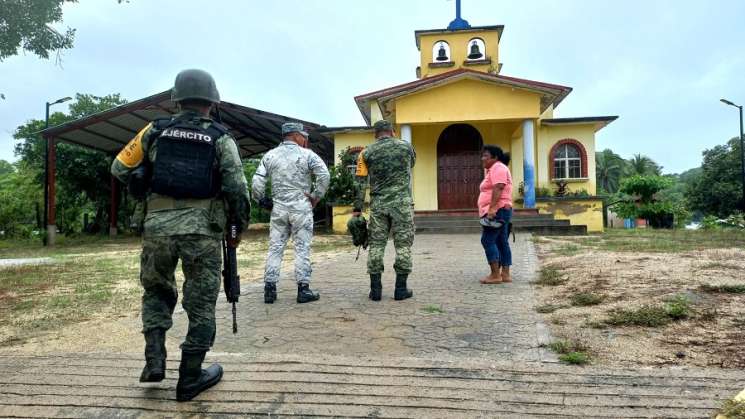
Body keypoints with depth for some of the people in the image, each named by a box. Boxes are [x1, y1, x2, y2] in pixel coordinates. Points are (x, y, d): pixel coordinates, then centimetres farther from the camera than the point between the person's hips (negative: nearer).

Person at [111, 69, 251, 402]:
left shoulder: (156, 130, 7)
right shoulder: (221, 138, 1)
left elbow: (120, 168, 9)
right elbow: (237, 189, -6)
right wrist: (239, 227, 7)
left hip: (157, 225, 2)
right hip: (202, 230, -2)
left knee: (157, 290, 24)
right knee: (201, 303, 9)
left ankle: (154, 360, 16)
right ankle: (190, 377, 16)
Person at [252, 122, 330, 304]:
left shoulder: (270, 155, 5)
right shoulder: (307, 154, -3)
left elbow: (257, 183, 0)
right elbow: (324, 175, -12)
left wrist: (263, 200, 13)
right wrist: (316, 197, -2)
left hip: (278, 208, 3)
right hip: (301, 208, -3)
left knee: (275, 248, 8)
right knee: (302, 248, 4)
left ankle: (269, 289, 10)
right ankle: (303, 289, 7)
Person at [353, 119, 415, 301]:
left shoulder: (367, 153, 3)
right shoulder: (405, 146, 4)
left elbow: (361, 182, 1)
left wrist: (357, 208, 5)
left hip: (378, 204, 1)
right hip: (402, 202, -1)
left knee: (376, 244, 7)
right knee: (403, 244, 5)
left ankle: (375, 289, 8)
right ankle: (401, 289, 7)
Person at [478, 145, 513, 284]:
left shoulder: (498, 168, -8)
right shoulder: (494, 169, 25)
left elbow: (498, 188, -21)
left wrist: (492, 208, -28)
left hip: (497, 210, -11)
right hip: (499, 211, 11)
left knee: (488, 240, -13)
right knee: (502, 242, 7)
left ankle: (495, 275, -14)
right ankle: (505, 274, 8)